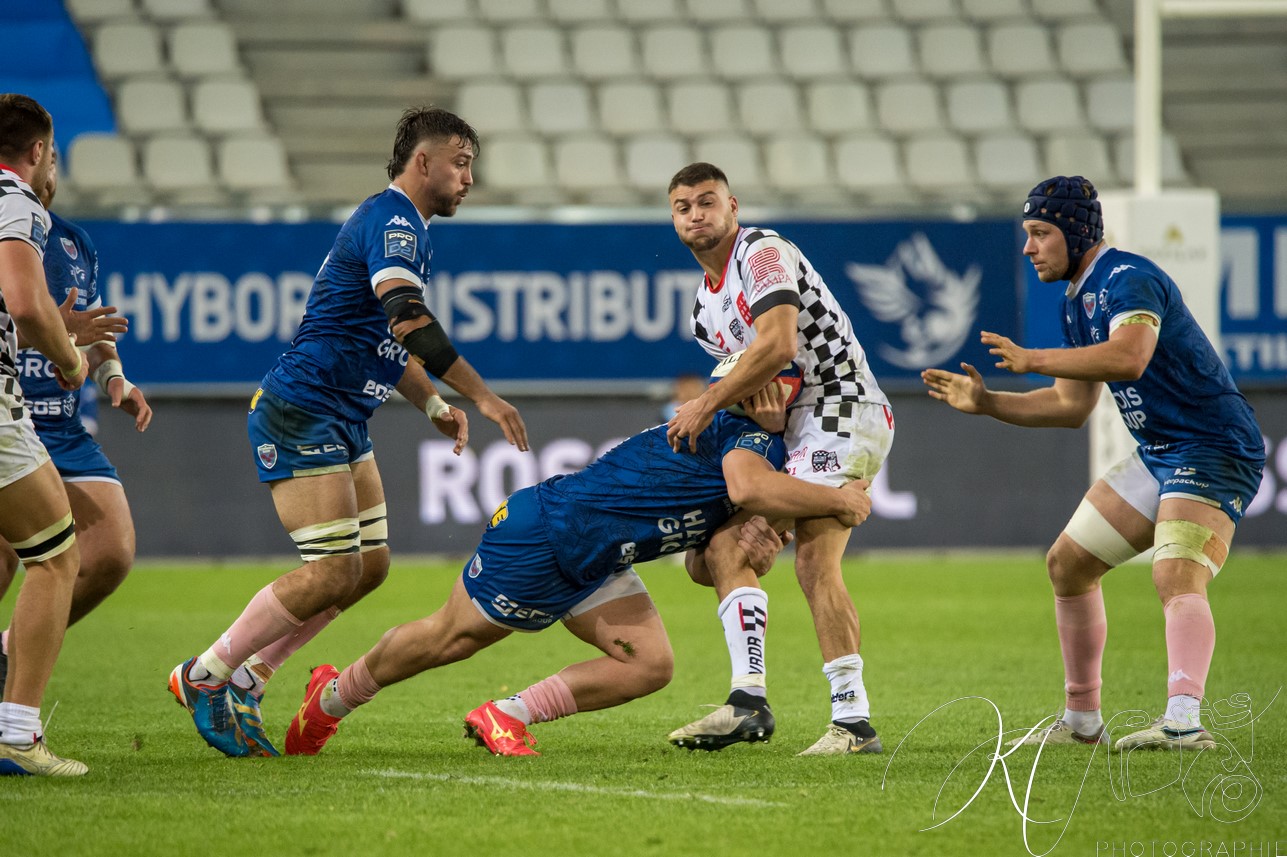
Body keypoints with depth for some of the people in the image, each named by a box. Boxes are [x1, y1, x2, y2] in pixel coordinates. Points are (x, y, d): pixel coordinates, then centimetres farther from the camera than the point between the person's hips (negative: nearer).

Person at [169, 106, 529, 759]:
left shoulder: (403, 228, 19)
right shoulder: (391, 223, -15)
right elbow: (407, 320, -31)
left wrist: (433, 404, 21)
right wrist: (481, 396, -32)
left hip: (343, 425, 11)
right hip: (301, 416, -11)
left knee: (370, 564, 7)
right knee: (333, 572, -13)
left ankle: (246, 677, 13)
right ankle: (204, 677, -2)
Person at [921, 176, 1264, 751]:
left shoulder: (1129, 279, -17)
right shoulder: (1077, 303, 13)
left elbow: (1129, 357, -37)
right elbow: (1072, 406, 21)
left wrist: (1031, 360, -35)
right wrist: (984, 402, 11)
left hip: (1216, 450, -11)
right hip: (1157, 457, 11)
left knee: (1177, 578, -30)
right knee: (1068, 564, 15)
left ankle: (1183, 720, -47)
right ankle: (1082, 720, 22)